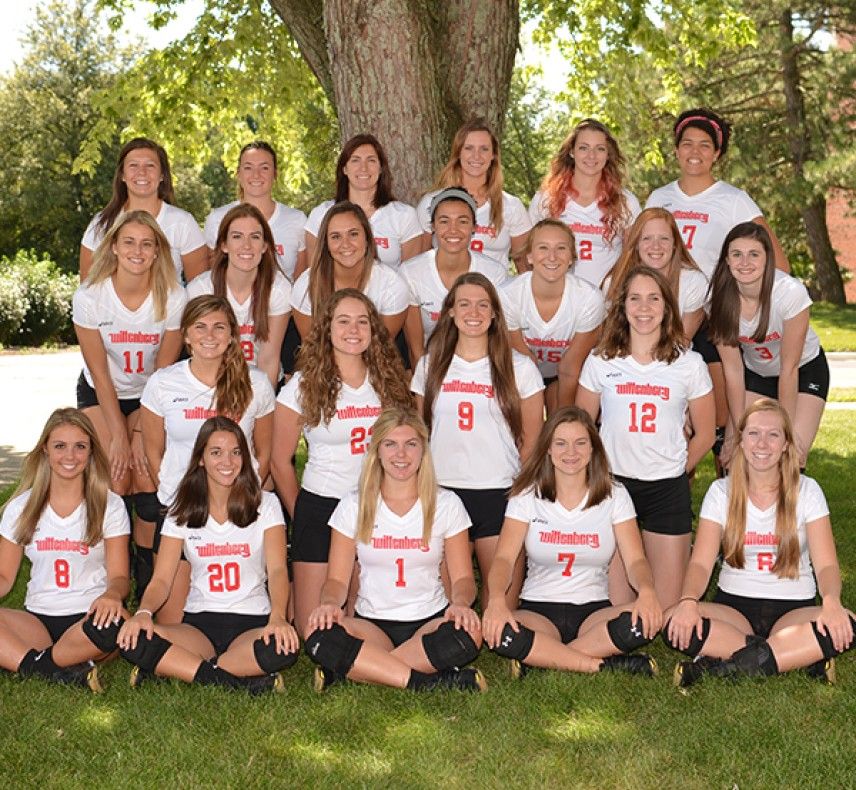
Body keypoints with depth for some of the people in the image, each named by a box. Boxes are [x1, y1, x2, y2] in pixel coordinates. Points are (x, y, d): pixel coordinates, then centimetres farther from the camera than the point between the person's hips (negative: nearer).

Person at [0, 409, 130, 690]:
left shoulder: (109, 506, 3)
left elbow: (119, 576, -1)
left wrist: (112, 594, -26)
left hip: (90, 615, -1)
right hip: (38, 620, 2)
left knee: (114, 623, -37)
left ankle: (40, 662, -14)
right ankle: (57, 672, -24)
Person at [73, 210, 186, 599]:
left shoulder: (173, 298, -20)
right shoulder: (89, 297, -21)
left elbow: (163, 372, -11)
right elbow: (100, 374, -14)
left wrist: (142, 433, -12)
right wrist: (118, 435, -14)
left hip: (149, 395, 0)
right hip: (101, 394, 0)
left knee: (148, 483, -12)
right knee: (115, 483, -12)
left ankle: (147, 575, 7)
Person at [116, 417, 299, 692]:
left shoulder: (265, 504, 3)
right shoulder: (183, 512, 8)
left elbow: (277, 569, -9)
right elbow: (162, 579, 1)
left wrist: (277, 616, -30)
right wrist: (144, 611, -22)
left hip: (251, 624, -1)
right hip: (198, 624, 1)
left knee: (284, 647, -37)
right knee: (133, 640, -28)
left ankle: (175, 669, -20)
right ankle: (242, 682, -25)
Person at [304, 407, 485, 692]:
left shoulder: (446, 504, 5)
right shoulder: (354, 505, 5)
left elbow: (462, 577, 5)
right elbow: (337, 579, 3)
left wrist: (460, 603, -19)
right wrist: (329, 603, -21)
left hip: (430, 622, 1)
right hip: (371, 623, 0)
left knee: (467, 635, -35)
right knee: (320, 638, -32)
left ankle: (351, 669, -24)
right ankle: (430, 682, -28)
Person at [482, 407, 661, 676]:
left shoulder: (614, 495, 4)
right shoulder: (527, 496, 2)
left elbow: (635, 560, -4)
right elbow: (504, 558, -9)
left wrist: (646, 591, -28)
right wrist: (496, 599, -31)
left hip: (594, 610, 1)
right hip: (538, 610, -1)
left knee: (643, 622, -32)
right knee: (500, 633, -34)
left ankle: (539, 657, -21)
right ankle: (607, 665, -24)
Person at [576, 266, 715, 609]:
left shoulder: (689, 364, 2)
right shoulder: (600, 362, 3)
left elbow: (704, 434, 11)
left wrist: (675, 469, 11)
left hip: (667, 488, 0)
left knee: (668, 603, 1)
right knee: (616, 604, 4)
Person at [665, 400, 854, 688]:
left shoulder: (806, 491, 2)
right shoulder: (721, 491, 3)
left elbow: (826, 564, -5)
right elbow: (701, 563, -4)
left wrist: (831, 601, -29)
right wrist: (688, 601, -27)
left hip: (793, 609, 0)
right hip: (734, 604, 1)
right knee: (675, 622, -31)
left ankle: (726, 662, -28)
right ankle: (805, 658, -25)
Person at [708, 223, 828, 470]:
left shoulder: (790, 292, -33)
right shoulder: (720, 297, -23)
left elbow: (789, 369, -24)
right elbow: (732, 369, -16)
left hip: (804, 370, -3)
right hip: (755, 373, 3)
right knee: (734, 455, -8)